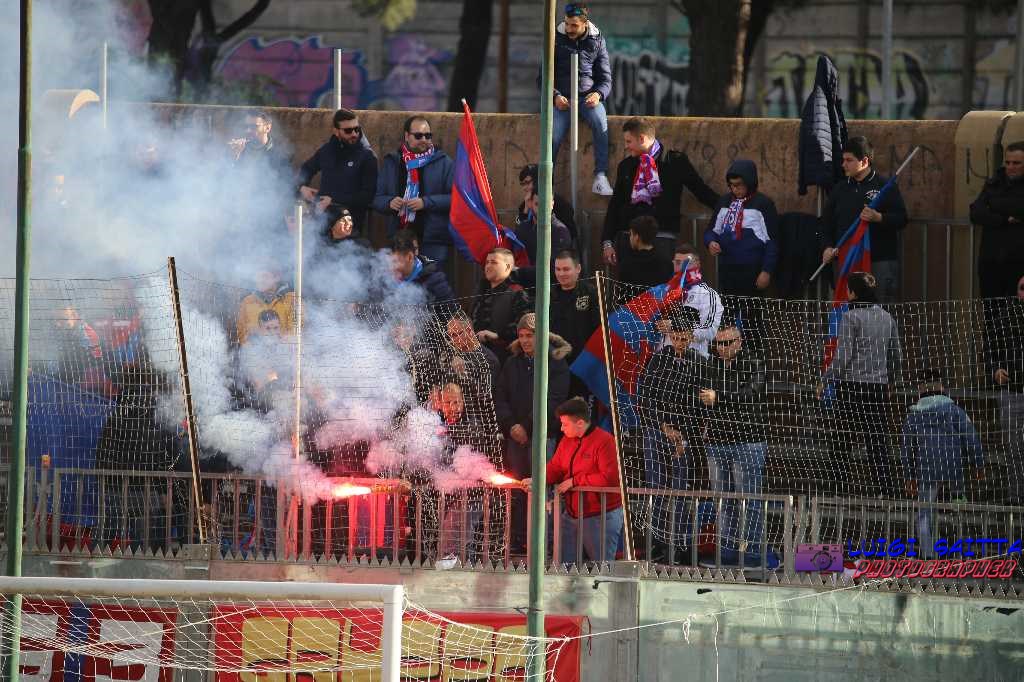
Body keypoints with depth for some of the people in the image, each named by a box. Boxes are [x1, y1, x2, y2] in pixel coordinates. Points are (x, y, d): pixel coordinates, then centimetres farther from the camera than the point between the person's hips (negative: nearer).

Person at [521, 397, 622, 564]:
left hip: (600, 517, -8)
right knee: (563, 564, 7)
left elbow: (608, 478, -24)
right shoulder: (566, 441, 9)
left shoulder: (604, 441, -16)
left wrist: (574, 481, -18)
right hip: (571, 515, 8)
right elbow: (555, 468, 15)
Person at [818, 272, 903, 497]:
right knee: (878, 441, 7)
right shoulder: (887, 318, 9)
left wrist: (825, 381, -4)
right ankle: (886, 488, 2)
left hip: (851, 387, -6)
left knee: (840, 442, 2)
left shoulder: (851, 317, -9)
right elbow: (897, 357, 14)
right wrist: (889, 383, 28)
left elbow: (843, 357, -14)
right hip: (879, 387, 6)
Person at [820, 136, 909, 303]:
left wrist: (878, 218, -21)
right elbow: (826, 222, 19)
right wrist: (828, 247, 4)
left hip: (881, 260, -5)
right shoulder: (840, 190, 15)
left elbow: (901, 219, -5)